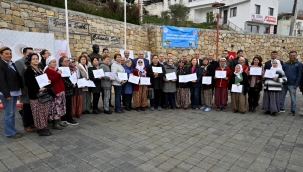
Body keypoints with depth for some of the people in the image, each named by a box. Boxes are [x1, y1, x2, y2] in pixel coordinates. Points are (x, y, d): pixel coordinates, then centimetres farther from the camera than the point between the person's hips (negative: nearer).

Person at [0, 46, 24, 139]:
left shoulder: (12, 64, 15)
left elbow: (18, 77, 17)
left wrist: (22, 89, 11)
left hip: (14, 92, 8)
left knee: (12, 113, 14)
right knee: (9, 113, -1)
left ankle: (12, 130, 23)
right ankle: (9, 132, 9)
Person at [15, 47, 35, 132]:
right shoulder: (19, 62, -6)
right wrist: (22, 90, -14)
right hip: (27, 90, -5)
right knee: (26, 107, 6)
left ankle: (32, 122, 26)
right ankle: (26, 125, 20)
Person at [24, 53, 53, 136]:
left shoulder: (40, 69, 16)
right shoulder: (28, 70, -9)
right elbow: (28, 83, -17)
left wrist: (48, 81, 4)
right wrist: (38, 89, -26)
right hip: (35, 95, -8)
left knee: (44, 112, 12)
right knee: (39, 112, -2)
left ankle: (43, 127, 22)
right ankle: (40, 129, 7)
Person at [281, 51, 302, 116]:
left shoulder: (299, 64, 0)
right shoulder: (285, 64, 10)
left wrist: (297, 84, -9)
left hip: (292, 85, -4)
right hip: (284, 84, 4)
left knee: (293, 98, 4)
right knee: (282, 97, 8)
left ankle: (293, 111, 13)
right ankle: (281, 108, 20)